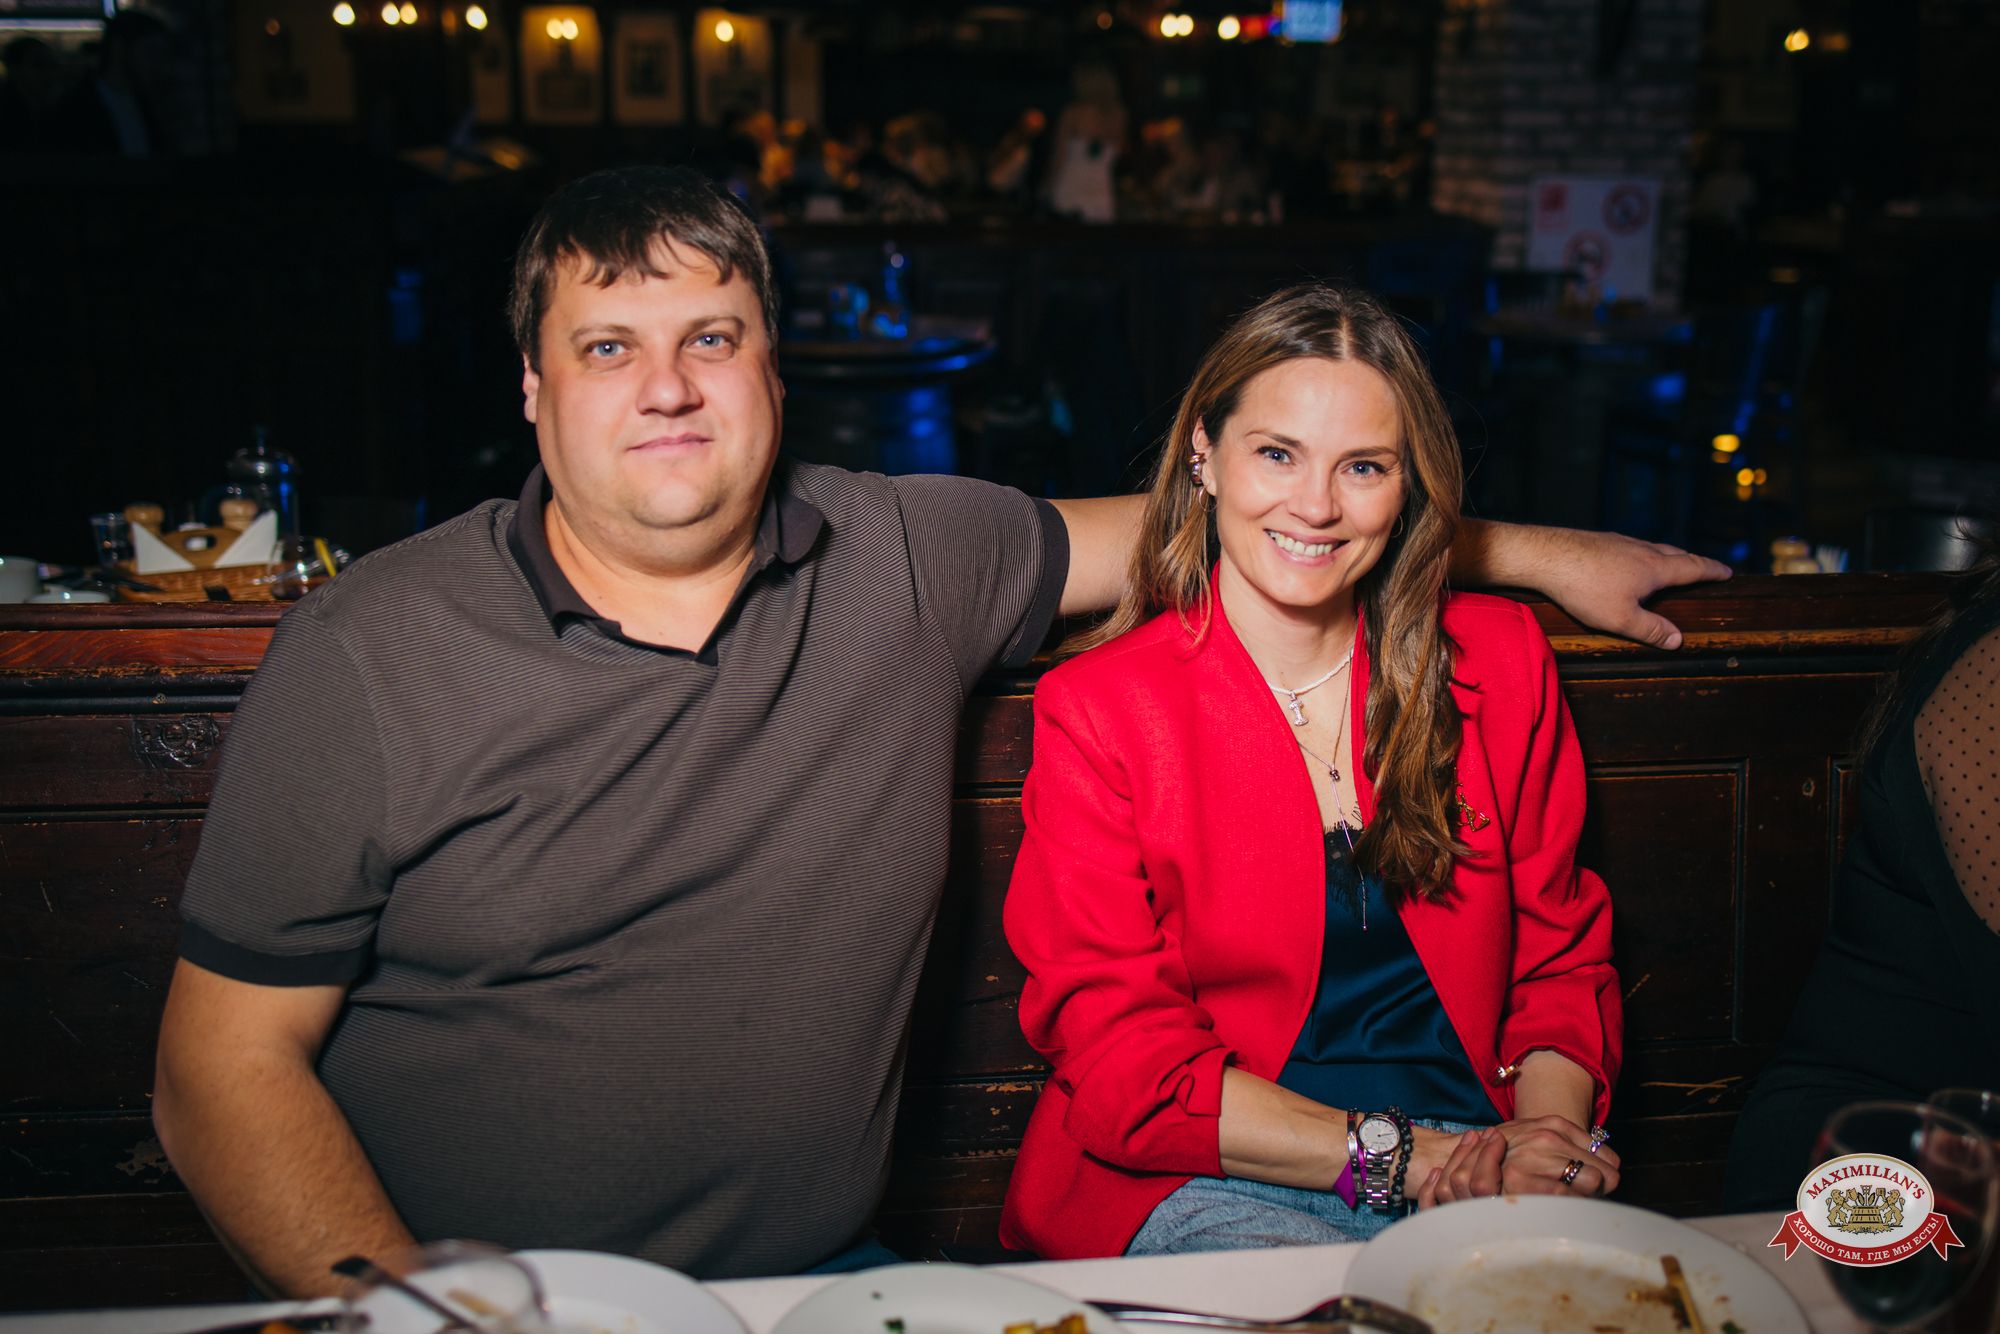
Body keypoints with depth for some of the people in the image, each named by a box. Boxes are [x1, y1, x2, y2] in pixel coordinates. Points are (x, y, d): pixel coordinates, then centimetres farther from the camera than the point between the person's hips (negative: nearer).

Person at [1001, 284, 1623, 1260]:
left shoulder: (1499, 661, 7)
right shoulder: (1093, 711, -5)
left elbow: (1562, 960, 10)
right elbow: (1125, 1069, -8)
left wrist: (1542, 1136, -11)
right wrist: (1407, 1159, -17)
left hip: (1474, 1161, 4)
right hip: (1208, 1187, -3)